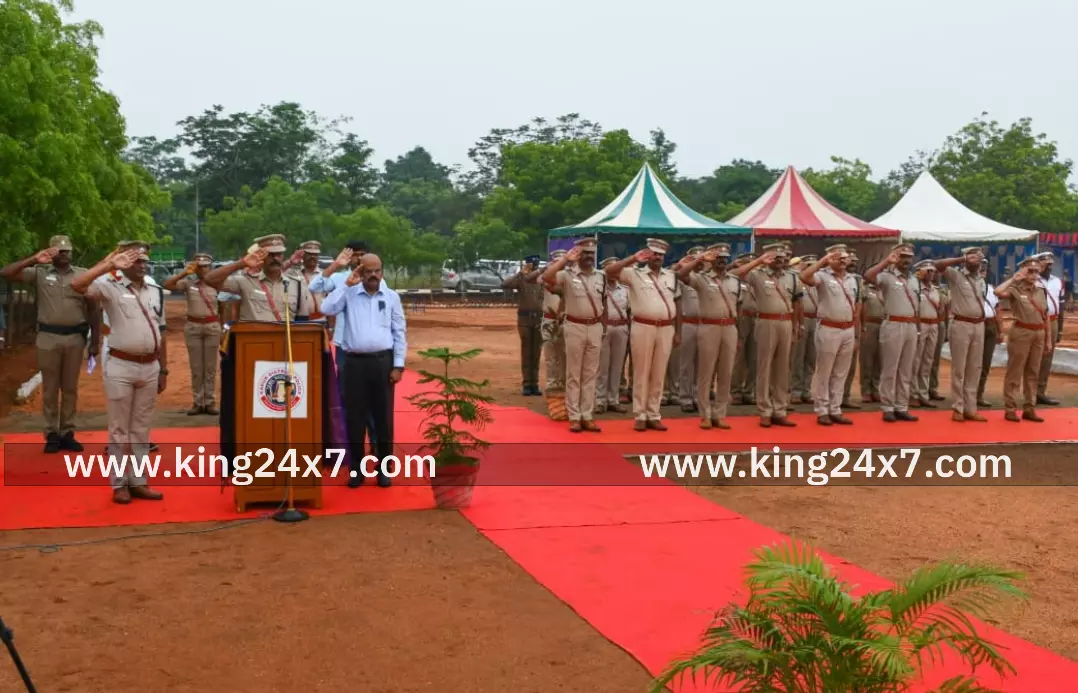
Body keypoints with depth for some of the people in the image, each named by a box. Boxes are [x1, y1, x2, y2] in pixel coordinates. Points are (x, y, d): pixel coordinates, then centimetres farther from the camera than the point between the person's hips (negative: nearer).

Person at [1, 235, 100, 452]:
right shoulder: (40, 272, 1)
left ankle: (67, 433, 17)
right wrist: (34, 260, -17)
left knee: (70, 388, 9)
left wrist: (95, 341, 3)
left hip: (75, 337, 1)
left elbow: (93, 309, 6)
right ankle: (51, 434, 14)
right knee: (50, 389, 6)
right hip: (48, 338, -1)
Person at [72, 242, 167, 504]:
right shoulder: (111, 287, -4)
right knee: (119, 429, 5)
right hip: (121, 367, -5)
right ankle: (119, 484, 15)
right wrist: (109, 264, -24)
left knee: (141, 429, 12)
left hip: (150, 367, 5)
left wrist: (164, 370, 13)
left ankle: (138, 482, 20)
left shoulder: (156, 292, 12)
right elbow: (77, 284, -24)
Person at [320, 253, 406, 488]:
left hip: (383, 361, 0)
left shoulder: (392, 297, 6)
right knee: (355, 417, 4)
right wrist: (347, 284, -9)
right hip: (355, 362, 0)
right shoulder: (349, 294, 4)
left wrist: (398, 365, -1)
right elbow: (327, 309, -13)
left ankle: (383, 468, 15)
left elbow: (399, 333, 5)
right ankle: (356, 469, 14)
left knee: (384, 417, 5)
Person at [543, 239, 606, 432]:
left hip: (595, 328, 4)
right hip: (575, 327, -4)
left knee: (591, 374, 7)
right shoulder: (567, 274, -5)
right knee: (573, 374, 1)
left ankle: (587, 416, 12)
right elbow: (546, 277, -23)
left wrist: (602, 327, 14)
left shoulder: (601, 277, 10)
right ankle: (574, 417, 6)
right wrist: (565, 259, -19)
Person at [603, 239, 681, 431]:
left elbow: (677, 304, 16)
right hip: (643, 327, -3)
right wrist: (633, 259, -14)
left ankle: (654, 415, 15)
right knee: (641, 373, 2)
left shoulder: (671, 276, 14)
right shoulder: (635, 273, 1)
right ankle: (640, 416, 9)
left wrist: (678, 332, 11)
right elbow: (609, 270, -13)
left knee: (659, 374, 8)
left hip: (666, 329, 4)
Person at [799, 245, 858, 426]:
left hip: (848, 330, 6)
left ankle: (835, 410, 18)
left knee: (840, 373, 11)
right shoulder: (823, 276, -6)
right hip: (829, 330, -6)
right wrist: (823, 260, -20)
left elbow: (855, 309, 18)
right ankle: (822, 411, 8)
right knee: (823, 372, 1)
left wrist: (857, 334, 16)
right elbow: (804, 276, -29)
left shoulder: (852, 280, 15)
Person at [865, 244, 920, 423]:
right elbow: (868, 276, -26)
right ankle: (888, 408, 4)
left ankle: (902, 407, 15)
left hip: (911, 327, 7)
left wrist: (917, 328, 16)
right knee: (889, 369, -2)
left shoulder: (915, 280, 17)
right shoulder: (887, 276, -5)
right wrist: (887, 261, -21)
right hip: (893, 325, -7)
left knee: (906, 370, 9)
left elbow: (917, 306, 21)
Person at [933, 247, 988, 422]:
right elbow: (938, 265, -21)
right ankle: (958, 408, 6)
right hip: (961, 325, -6)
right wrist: (962, 260, -21)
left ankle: (970, 408, 13)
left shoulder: (981, 280, 16)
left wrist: (982, 322, 16)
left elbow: (981, 302, 21)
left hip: (979, 325, 6)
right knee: (959, 368, -1)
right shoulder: (955, 274, -4)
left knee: (975, 369, 8)